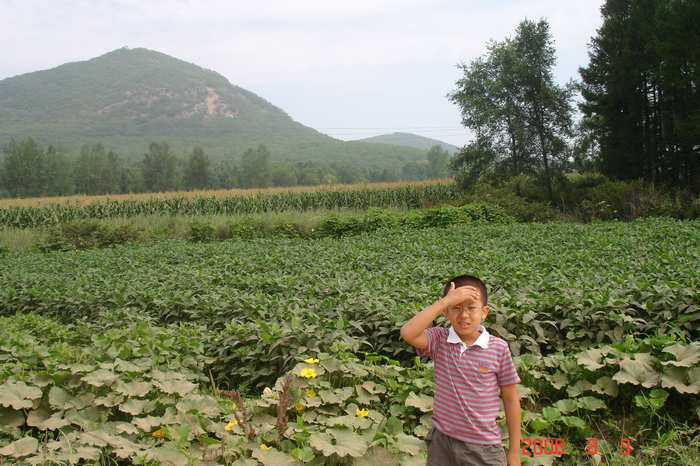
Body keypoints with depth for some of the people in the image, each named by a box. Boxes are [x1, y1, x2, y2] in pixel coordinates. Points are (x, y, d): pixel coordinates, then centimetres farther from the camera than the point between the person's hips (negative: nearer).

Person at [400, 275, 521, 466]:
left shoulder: (499, 348, -9)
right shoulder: (439, 340, -8)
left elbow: (511, 399, -1)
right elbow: (407, 333, -28)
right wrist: (445, 300, -27)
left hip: (483, 447, -1)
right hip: (442, 442, 1)